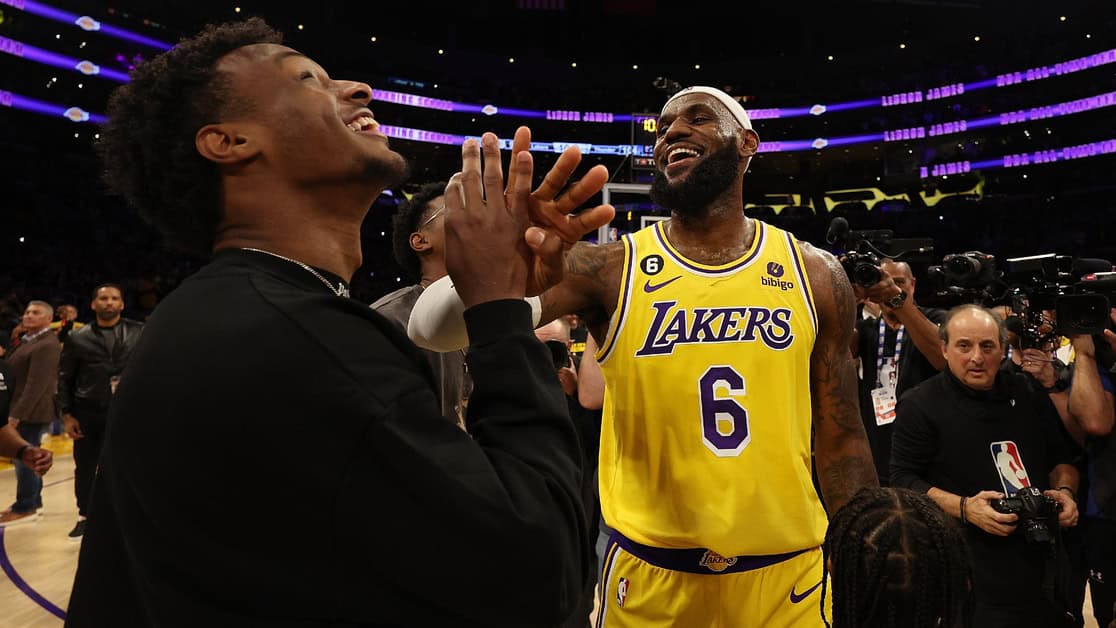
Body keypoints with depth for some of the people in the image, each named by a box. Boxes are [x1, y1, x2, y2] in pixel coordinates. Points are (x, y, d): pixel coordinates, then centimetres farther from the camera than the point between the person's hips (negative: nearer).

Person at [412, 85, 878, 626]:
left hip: (790, 573, 2)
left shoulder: (814, 273, -2)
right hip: (649, 576, -1)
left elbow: (841, 440, 4)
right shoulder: (608, 267, -9)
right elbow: (438, 326, -22)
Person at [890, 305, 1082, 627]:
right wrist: (963, 508, -23)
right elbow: (902, 479, -11)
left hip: (1043, 559, 6)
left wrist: (1064, 490, 0)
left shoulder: (1029, 393, 7)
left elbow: (1062, 455, 20)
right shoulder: (920, 404, -9)